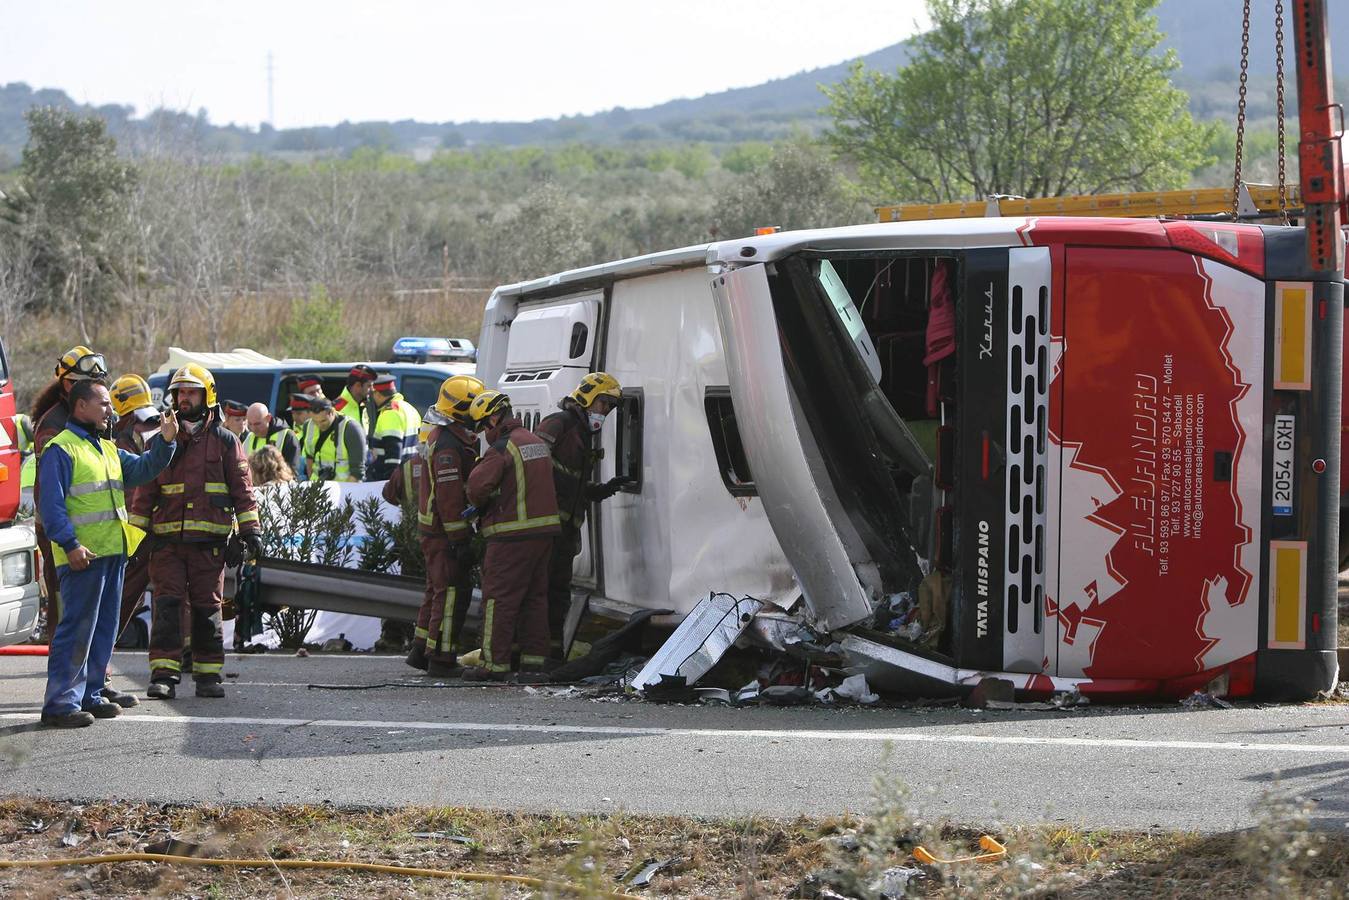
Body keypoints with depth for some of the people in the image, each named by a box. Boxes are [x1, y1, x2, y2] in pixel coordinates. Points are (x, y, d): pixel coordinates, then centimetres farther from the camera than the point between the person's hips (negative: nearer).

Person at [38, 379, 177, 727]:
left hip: (113, 552, 9)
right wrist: (70, 544, -22)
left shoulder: (107, 449, 20)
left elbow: (141, 469, 17)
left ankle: (89, 695, 20)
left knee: (104, 627, 13)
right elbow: (52, 504, -14)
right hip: (82, 555, -9)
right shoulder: (60, 450, -8)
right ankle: (60, 703, -10)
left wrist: (164, 442, 1)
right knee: (77, 627, -10)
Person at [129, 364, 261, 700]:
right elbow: (145, 492, 14)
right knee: (166, 603, -8)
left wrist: (250, 530, -1)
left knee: (207, 607, 3)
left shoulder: (224, 441, 7)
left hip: (209, 542, -1)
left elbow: (242, 489, 6)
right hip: (167, 540, 1)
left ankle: (208, 674, 10)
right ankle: (164, 674, -12)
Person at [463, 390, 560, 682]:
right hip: (544, 530, 8)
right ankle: (534, 661, 10)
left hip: (513, 535, -8)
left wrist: (478, 504, 2)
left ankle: (495, 663, 0)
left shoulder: (503, 448, -13)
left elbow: (478, 485, -22)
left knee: (500, 597, -2)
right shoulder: (536, 442, 15)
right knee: (535, 597, 11)